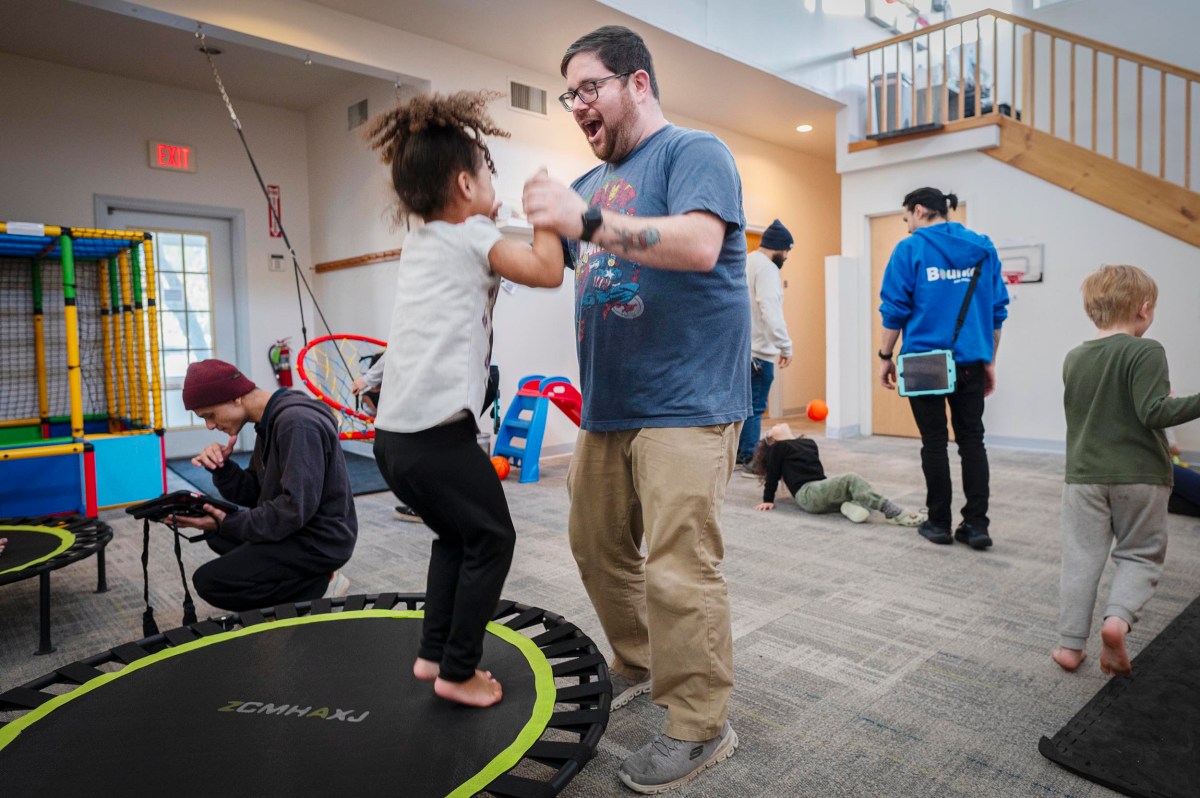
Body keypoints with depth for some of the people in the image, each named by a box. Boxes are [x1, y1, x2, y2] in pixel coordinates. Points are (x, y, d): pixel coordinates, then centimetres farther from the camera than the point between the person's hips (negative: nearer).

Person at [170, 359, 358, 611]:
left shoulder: (297, 423, -22)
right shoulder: (269, 421, 10)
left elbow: (297, 507, -28)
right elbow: (253, 494, 12)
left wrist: (228, 523, -21)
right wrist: (222, 466, -6)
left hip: (318, 540, -10)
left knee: (209, 581, -13)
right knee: (216, 535, 22)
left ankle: (319, 588, -5)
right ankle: (306, 580, 9)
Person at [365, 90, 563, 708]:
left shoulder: (421, 243, 18)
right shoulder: (472, 237, -4)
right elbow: (548, 272, -7)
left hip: (394, 433, 9)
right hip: (438, 432, -8)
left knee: (456, 535, 24)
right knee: (491, 540, 9)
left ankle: (434, 653, 30)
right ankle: (457, 671, 15)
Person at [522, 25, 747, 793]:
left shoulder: (694, 151, -3)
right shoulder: (591, 184, 19)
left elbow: (699, 244, -22)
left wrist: (585, 220, -26)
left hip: (685, 405, -8)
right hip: (607, 405, 8)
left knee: (678, 572, -6)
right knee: (598, 545, 15)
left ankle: (700, 728, 12)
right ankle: (638, 667, 36)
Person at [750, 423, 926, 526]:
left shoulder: (809, 443, 26)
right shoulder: (778, 448, 5)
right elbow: (772, 475, 5)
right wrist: (768, 500, 7)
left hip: (821, 488, 8)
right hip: (807, 494, -8)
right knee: (851, 480, -27)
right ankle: (892, 512, -37)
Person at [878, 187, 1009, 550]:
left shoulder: (910, 249, -4)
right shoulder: (984, 248, 9)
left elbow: (895, 309, -7)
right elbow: (997, 309, 10)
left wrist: (886, 357, 2)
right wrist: (990, 361, 16)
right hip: (971, 361, 4)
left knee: (935, 441, 5)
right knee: (972, 439, 9)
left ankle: (939, 523, 11)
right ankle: (977, 524, 8)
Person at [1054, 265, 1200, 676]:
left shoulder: (1074, 357, 6)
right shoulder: (1146, 351, -11)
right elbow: (1154, 413, -20)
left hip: (1084, 475, 3)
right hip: (1140, 476, -3)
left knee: (1081, 559, 8)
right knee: (1140, 554, 14)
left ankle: (1070, 644, 10)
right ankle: (1118, 617, -9)